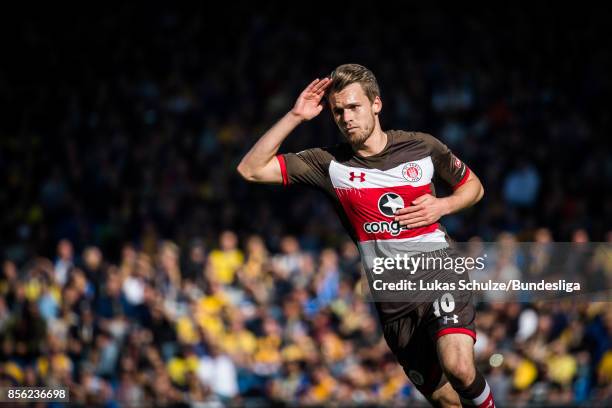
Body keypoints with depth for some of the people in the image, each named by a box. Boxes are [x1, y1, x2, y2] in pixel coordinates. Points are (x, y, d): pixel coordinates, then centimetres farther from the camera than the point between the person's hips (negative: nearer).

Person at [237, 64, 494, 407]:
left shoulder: (422, 147, 0)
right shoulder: (330, 163, 1)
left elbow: (473, 186, 15)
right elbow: (251, 170, -3)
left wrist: (443, 206, -6)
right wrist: (295, 117, -10)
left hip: (440, 278, -2)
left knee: (458, 368, -29)